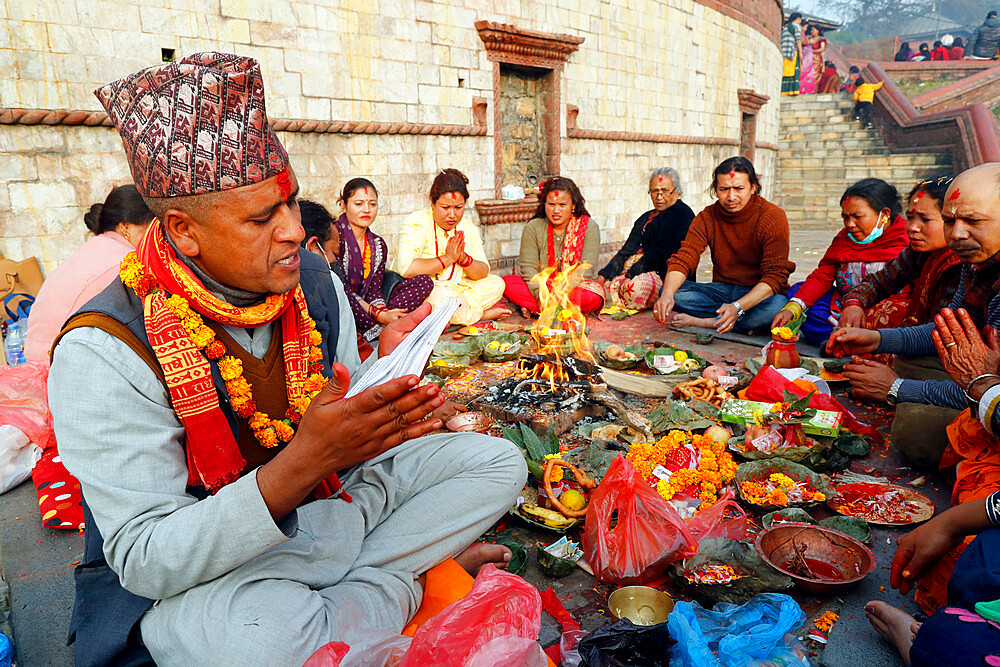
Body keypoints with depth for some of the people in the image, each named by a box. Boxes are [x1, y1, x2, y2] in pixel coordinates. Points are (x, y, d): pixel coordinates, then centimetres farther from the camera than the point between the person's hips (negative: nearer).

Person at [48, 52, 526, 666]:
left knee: (497, 461, 2)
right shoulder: (104, 351, -22)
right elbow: (147, 561, -25)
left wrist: (383, 379, -20)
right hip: (182, 577, -4)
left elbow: (346, 441, 3)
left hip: (323, 500, 5)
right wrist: (307, 459, -39)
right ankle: (401, 581, -6)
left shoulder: (313, 280, -5)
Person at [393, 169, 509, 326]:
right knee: (444, 294, -36)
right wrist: (447, 259, -22)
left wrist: (464, 258, -19)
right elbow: (406, 269, -30)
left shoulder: (468, 229, 4)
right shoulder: (417, 224, -15)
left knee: (496, 283, -1)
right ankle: (483, 314, -8)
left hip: (456, 289, 6)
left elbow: (484, 272, 3)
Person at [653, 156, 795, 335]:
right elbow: (683, 260, -10)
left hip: (759, 293, -3)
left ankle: (698, 321, -29)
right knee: (672, 292, -21)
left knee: (778, 306, -38)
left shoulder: (773, 217, -12)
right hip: (722, 290, 3)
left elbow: (775, 276, -20)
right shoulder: (707, 217, -1)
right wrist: (667, 294, -33)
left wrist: (737, 307, -37)